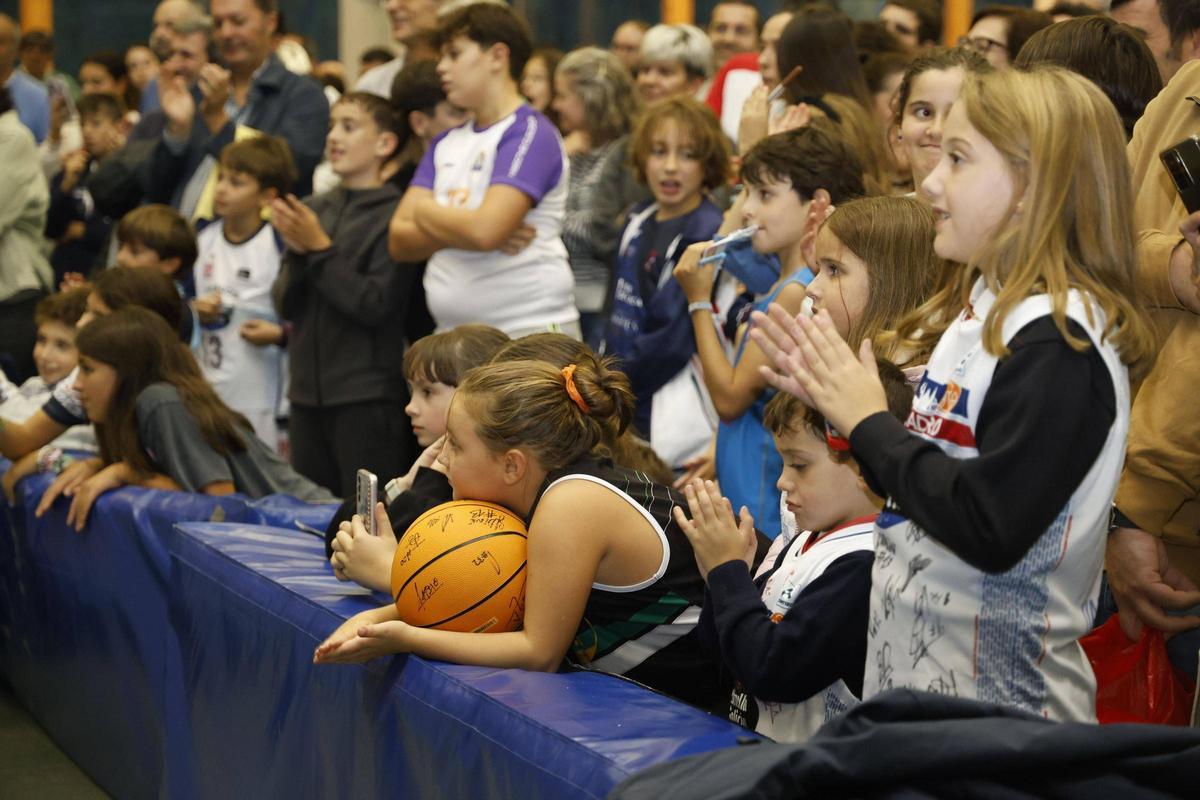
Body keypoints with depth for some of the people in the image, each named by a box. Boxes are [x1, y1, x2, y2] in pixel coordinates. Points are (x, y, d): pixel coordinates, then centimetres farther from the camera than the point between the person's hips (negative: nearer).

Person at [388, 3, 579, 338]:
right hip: (454, 335, 6)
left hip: (529, 329, -6)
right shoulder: (446, 143, 15)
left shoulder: (531, 133, -7)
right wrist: (462, 230, -11)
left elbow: (485, 230, -20)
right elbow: (399, 240, 7)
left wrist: (425, 210, -1)